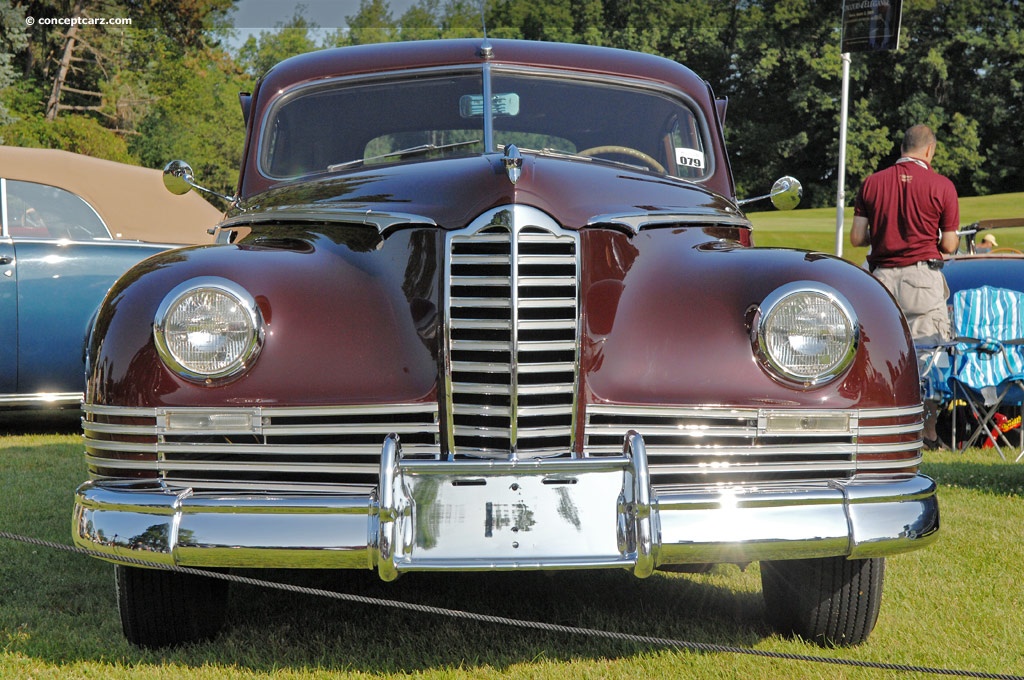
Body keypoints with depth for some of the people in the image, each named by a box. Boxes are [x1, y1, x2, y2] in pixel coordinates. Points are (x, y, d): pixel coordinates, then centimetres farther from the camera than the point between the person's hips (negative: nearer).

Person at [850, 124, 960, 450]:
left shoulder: (872, 182, 5)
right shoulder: (941, 185, -2)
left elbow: (857, 237, 4)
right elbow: (948, 245, -2)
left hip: (881, 276, 3)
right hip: (922, 276, -3)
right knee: (928, 354, 4)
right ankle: (928, 432, 4)